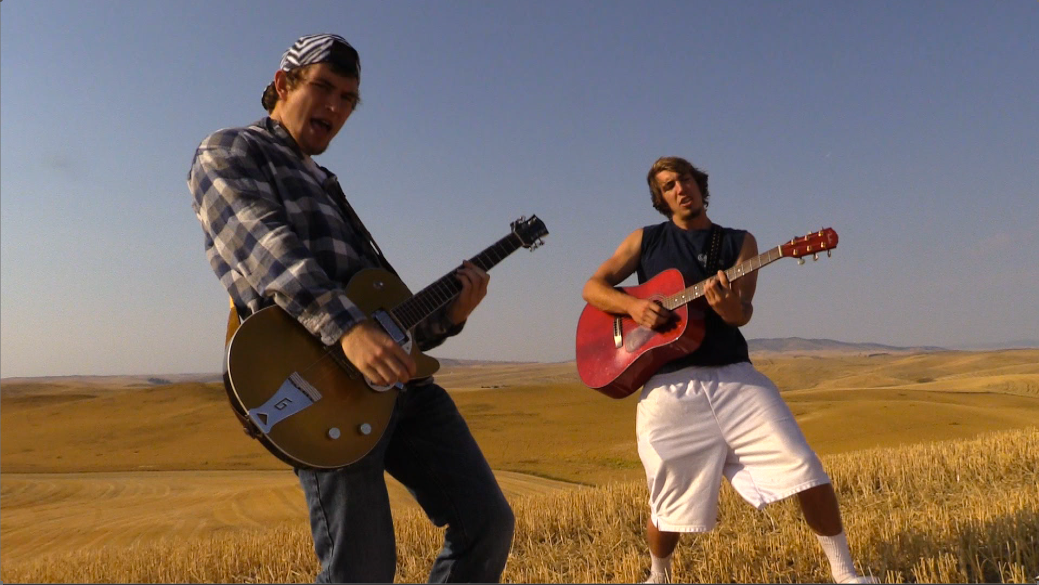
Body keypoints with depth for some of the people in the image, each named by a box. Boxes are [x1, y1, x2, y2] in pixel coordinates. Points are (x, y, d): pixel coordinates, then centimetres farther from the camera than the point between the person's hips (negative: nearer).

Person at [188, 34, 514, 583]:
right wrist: (346, 326, -27)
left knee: (488, 522, 3)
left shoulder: (326, 186, 30)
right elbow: (264, 246, -14)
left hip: (400, 377, 8)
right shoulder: (228, 151, 9)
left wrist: (448, 314, 7)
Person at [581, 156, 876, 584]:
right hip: (669, 386, 0)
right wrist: (633, 305, -13)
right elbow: (593, 288, 7)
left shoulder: (739, 241, 10)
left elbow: (743, 313, -2)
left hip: (732, 376, 1)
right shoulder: (645, 240, 11)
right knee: (668, 500, 5)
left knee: (804, 467, -7)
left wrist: (728, 306, -27)